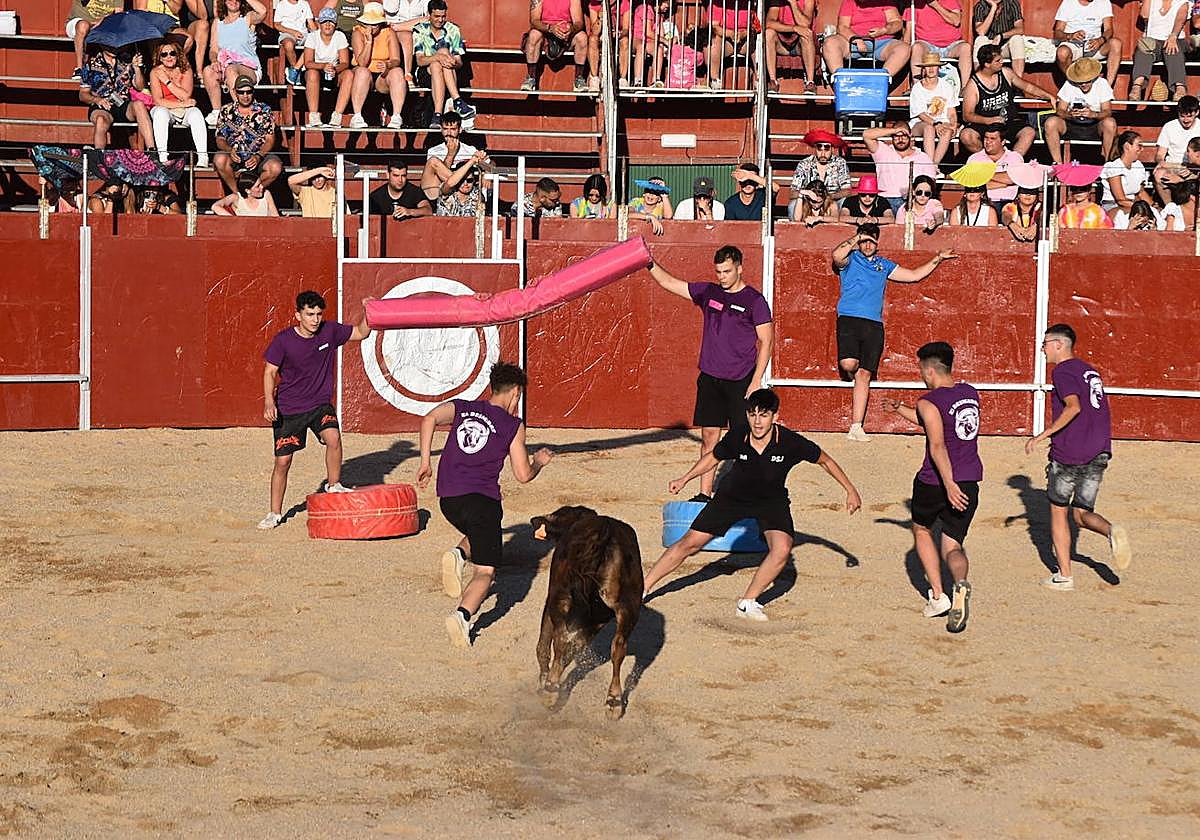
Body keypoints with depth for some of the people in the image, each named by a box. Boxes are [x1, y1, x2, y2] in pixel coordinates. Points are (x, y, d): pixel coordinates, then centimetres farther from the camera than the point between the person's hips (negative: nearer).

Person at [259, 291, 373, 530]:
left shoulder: (330, 331, -5)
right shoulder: (283, 340, -13)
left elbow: (361, 333, 7)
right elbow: (270, 371, -9)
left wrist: (366, 312, -11)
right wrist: (269, 402, -23)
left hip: (320, 404, 2)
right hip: (288, 409, -2)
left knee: (333, 437, -27)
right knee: (282, 461, -1)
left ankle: (333, 485, -5)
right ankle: (275, 513, 16)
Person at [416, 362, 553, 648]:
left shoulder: (461, 407, 15)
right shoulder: (513, 425, 5)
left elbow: (430, 419, -4)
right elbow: (523, 475, 4)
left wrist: (425, 462, 0)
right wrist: (538, 462, 25)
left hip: (448, 498, 5)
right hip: (482, 498, -5)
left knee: (478, 536, 34)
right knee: (485, 571, -1)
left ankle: (458, 555, 2)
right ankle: (462, 616, -29)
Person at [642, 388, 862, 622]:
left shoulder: (790, 442, -28)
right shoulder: (737, 436, -24)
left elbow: (824, 460, -10)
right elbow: (713, 457, -2)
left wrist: (850, 490, -8)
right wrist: (685, 479, -7)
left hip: (772, 500, -1)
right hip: (733, 496, 1)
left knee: (782, 549, -25)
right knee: (690, 543, -2)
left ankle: (748, 603, -7)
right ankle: (644, 588, 12)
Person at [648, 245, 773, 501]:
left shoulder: (754, 300, -5)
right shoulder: (708, 293, 9)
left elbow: (766, 341, -5)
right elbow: (669, 282, 15)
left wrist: (756, 381, -11)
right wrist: (649, 263, 2)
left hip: (740, 381, -4)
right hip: (710, 377, 4)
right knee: (709, 436, 5)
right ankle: (705, 494, 9)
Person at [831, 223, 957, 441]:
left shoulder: (883, 265, 24)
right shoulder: (850, 260, 8)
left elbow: (914, 275, 33)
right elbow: (837, 256, -17)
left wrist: (937, 259, 31)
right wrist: (856, 239, -13)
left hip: (874, 325, 4)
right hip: (849, 319, -4)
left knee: (864, 375, -1)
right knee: (849, 364, -25)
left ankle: (856, 428, -1)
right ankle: (852, 373, 15)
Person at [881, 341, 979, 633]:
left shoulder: (929, 403, -12)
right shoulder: (970, 394, 9)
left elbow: (937, 446, -25)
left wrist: (949, 484, -31)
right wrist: (900, 409, 30)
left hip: (934, 482, -5)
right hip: (969, 482, 5)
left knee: (921, 530, 23)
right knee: (953, 546, 9)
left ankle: (937, 596, 15)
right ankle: (960, 584, -25)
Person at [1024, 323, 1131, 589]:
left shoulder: (1063, 372, -9)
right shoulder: (1090, 371, 17)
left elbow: (1073, 407, -25)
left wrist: (1043, 436, -24)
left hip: (1067, 455, -7)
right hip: (1098, 455, 7)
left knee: (1058, 512, 9)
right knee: (1082, 514, 13)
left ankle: (1064, 576, 9)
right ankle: (1112, 531, -20)